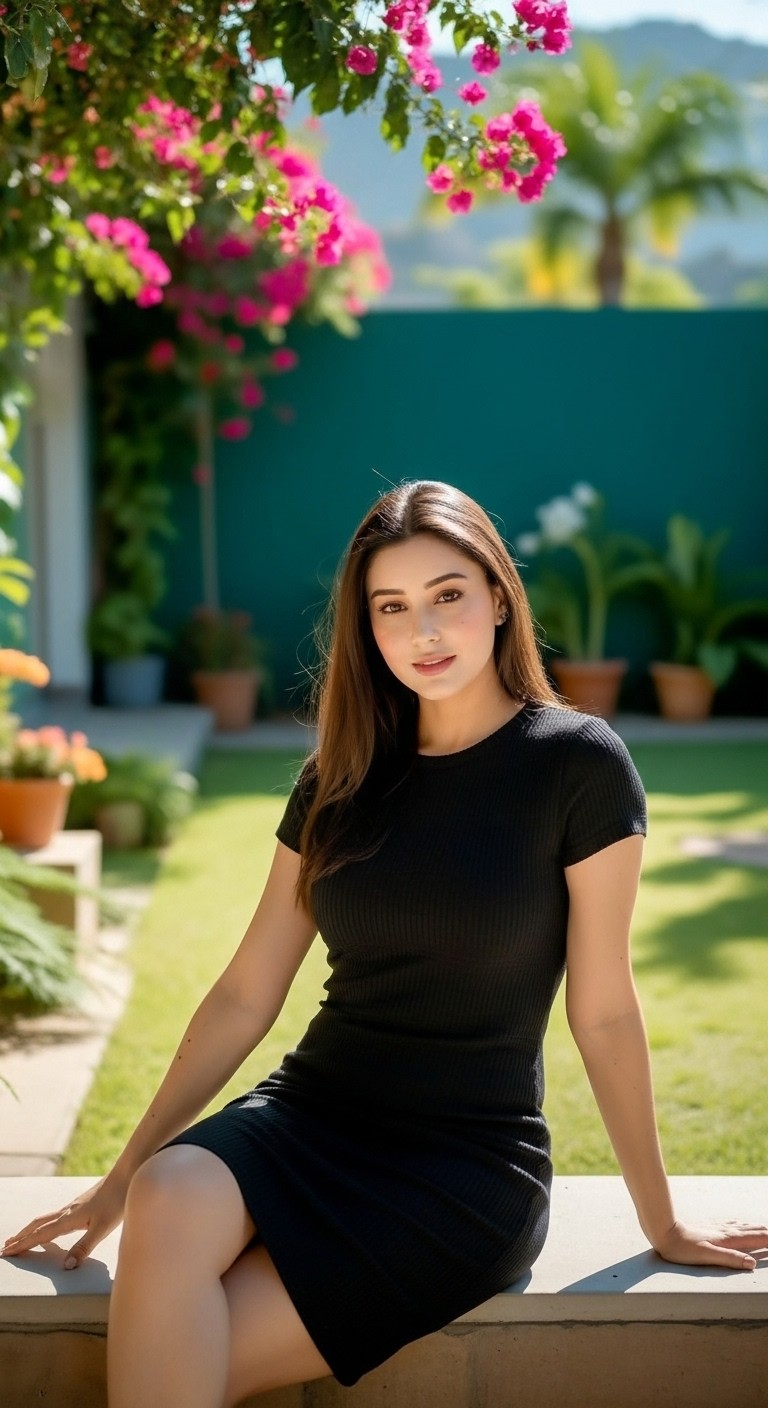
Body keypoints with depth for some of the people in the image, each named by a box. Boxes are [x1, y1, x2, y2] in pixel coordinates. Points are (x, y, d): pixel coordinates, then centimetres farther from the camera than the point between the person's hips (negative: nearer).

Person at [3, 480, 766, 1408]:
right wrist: (125, 1174, 7)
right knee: (170, 1202, -30)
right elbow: (245, 994, 9)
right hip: (311, 1115, 5)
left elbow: (602, 1012, -3)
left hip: (470, 1162, -4)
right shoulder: (340, 780, 7)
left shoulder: (577, 764, -7)